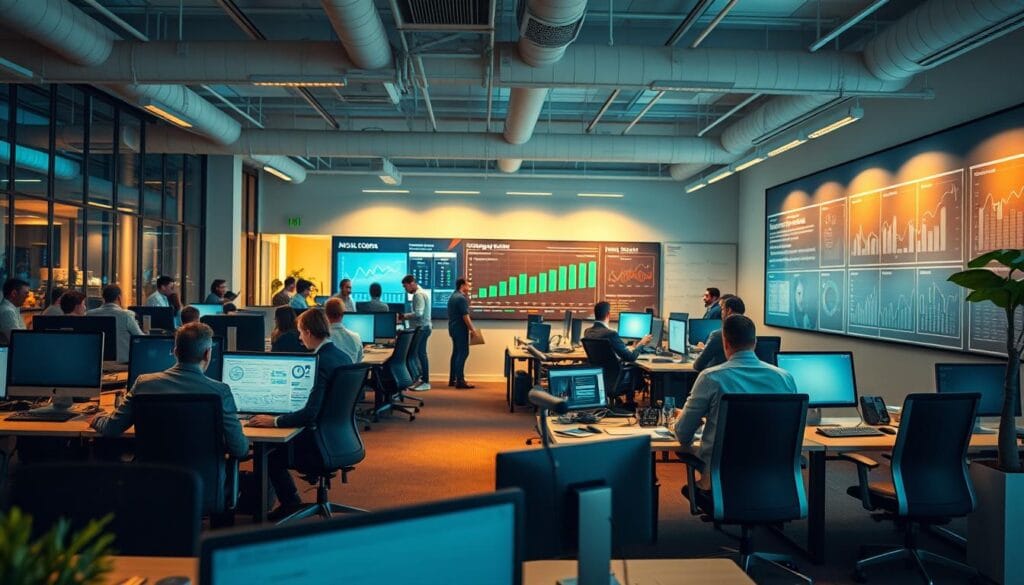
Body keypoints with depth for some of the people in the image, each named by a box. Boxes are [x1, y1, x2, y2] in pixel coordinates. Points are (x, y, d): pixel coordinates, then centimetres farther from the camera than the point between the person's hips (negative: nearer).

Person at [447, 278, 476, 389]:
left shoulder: (453, 296, 15)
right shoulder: (461, 297, -16)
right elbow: (465, 316, -20)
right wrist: (472, 329, -15)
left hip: (453, 328, 10)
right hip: (460, 329, -10)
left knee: (456, 352, 13)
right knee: (463, 353, -10)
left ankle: (452, 380, 15)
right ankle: (460, 381, -14)